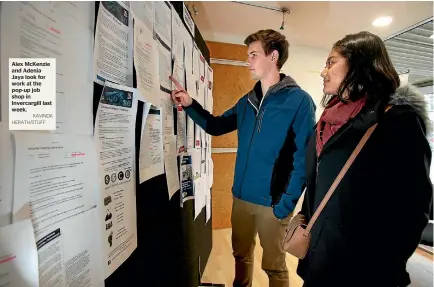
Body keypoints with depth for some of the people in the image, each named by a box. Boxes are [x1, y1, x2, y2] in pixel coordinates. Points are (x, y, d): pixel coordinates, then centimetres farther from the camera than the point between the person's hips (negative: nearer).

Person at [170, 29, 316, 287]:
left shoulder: (299, 100, -10)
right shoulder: (248, 101, 7)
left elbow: (303, 157, -14)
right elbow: (216, 126, 14)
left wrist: (286, 203, -18)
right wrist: (191, 105, 0)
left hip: (272, 201, -5)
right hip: (242, 196, 6)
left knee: (274, 266, 16)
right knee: (241, 255, 24)